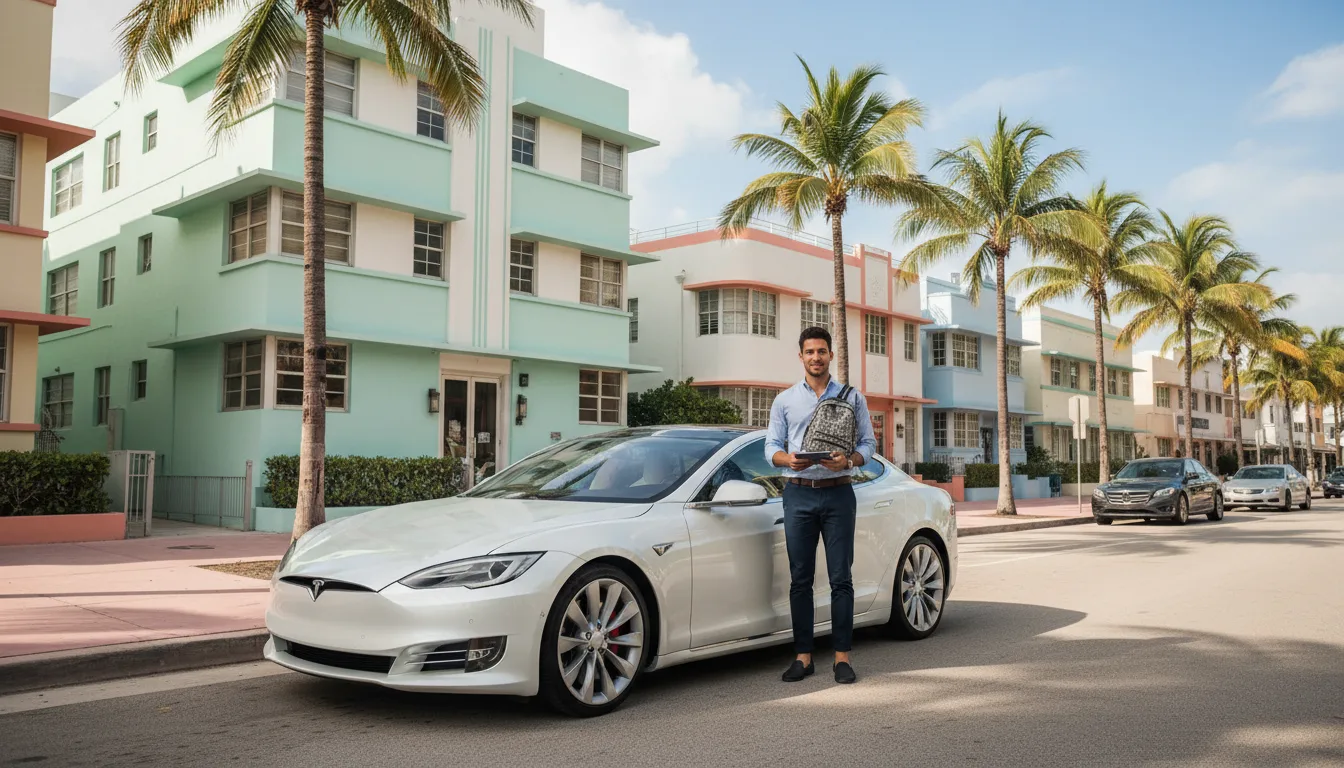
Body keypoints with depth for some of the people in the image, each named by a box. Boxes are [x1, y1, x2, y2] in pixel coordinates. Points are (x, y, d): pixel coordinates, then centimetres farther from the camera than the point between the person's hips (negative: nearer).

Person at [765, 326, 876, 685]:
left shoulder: (852, 397, 8)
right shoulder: (785, 400, 12)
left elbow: (869, 444, 5)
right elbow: (771, 446, 8)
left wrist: (849, 460, -16)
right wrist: (789, 459, -14)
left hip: (837, 494, -1)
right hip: (798, 494, 1)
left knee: (840, 578, -2)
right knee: (800, 579, 3)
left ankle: (842, 656, 5)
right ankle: (803, 656, 9)